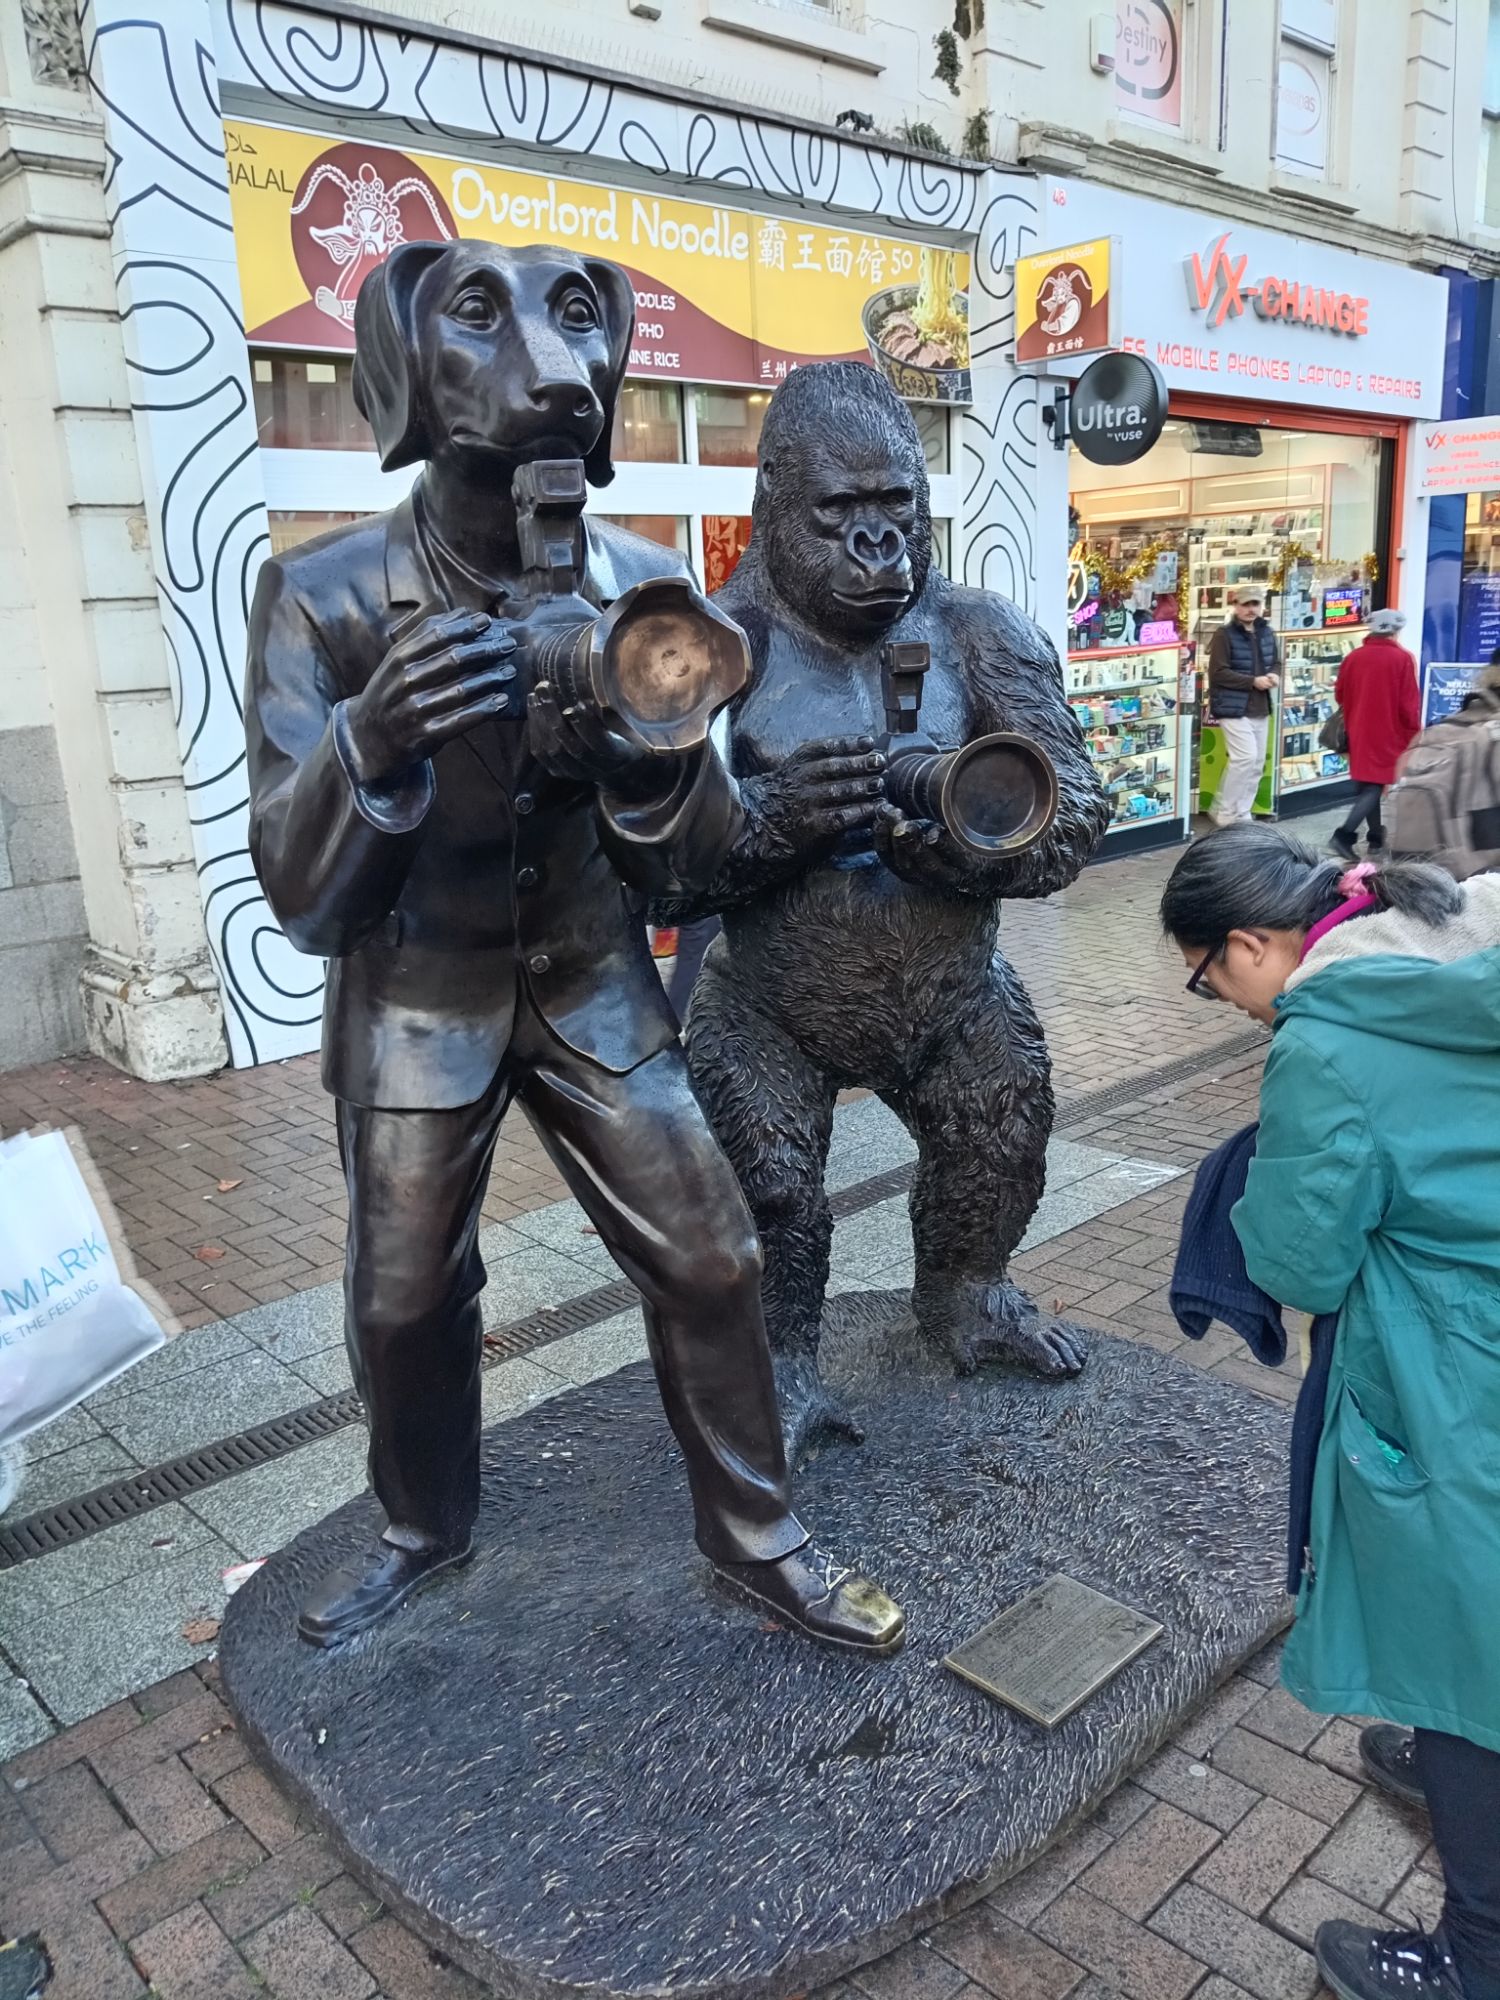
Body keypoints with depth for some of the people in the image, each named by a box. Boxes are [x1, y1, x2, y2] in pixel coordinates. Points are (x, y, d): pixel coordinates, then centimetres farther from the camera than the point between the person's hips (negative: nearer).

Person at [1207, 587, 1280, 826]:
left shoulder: (1267, 634, 11)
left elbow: (1276, 662, 22)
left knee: (1257, 763, 10)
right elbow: (1218, 672, -17)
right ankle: (1228, 814, -2)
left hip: (1260, 709, 8)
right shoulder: (1225, 635, -10)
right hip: (1234, 708, -8)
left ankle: (1239, 813, 20)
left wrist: (1274, 675, -3)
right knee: (1245, 757, -15)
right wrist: (1253, 681, -19)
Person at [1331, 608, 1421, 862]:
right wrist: (1414, 733, 1)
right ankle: (1344, 834, -19)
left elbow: (1340, 695, 9)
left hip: (1359, 733, 5)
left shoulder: (1353, 657, 1)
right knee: (1375, 787, -4)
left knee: (1367, 784, 16)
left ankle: (1376, 837, 25)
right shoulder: (1402, 658, -11)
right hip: (1388, 734, -5)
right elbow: (1409, 703, -11)